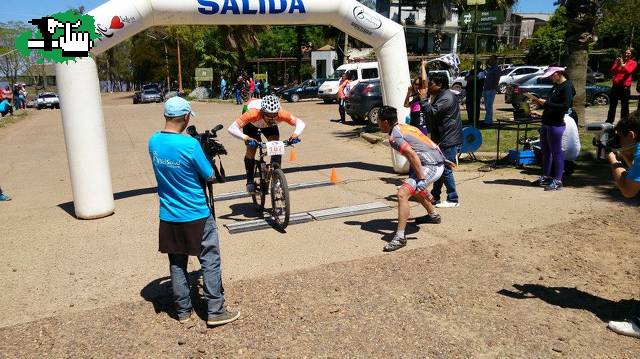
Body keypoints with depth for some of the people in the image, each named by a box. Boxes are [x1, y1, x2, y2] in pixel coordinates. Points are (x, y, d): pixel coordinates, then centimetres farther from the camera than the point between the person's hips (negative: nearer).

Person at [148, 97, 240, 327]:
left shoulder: (153, 142, -2)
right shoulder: (190, 144, -21)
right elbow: (210, 177, -10)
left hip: (168, 217, 6)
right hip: (196, 215, -6)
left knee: (177, 263, 15)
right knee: (210, 262, 7)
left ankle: (183, 311, 25)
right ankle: (215, 312, 12)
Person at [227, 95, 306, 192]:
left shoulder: (281, 114, -40)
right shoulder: (253, 114, -45)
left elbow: (300, 123, -30)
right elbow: (231, 128, -47)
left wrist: (295, 134, -50)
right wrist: (245, 138, -63)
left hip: (270, 126, 2)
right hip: (251, 124, -2)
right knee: (251, 149, -15)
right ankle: (250, 181, 3)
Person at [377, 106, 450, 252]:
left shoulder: (394, 136, -11)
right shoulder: (406, 127, 17)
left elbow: (413, 155, -24)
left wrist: (421, 180, -26)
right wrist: (444, 159, 32)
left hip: (430, 166, -10)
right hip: (439, 162, 10)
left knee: (402, 194, -19)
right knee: (413, 189, 34)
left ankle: (400, 237, -23)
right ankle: (433, 215, 52)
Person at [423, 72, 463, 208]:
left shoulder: (446, 97, -16)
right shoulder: (441, 96, 17)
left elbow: (432, 113, -25)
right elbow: (433, 119, 22)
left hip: (449, 141, -11)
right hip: (443, 139, 11)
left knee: (445, 170, -6)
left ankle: (453, 199, 2)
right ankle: (435, 196, 28)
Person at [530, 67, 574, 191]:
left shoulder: (567, 87, -12)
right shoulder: (556, 86, 16)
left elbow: (565, 106, -22)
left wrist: (546, 103, -19)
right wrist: (541, 102, 8)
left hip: (556, 124, -10)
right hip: (546, 123, 10)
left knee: (556, 151, -4)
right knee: (546, 150, 16)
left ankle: (557, 181, 2)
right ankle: (546, 177, 28)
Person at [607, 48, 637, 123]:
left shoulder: (633, 63, 4)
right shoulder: (617, 60, 13)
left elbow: (628, 71, -13)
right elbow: (611, 72, 6)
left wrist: (622, 64, -15)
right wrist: (616, 64, -6)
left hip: (625, 87, -3)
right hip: (615, 86, 3)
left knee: (624, 107, -1)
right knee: (612, 106, 6)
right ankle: (609, 122, 12)